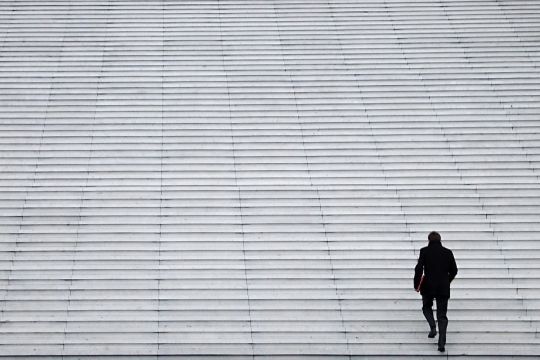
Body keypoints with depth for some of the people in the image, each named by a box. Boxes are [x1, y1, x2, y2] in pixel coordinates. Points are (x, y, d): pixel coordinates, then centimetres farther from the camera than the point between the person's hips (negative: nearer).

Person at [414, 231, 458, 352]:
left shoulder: (424, 251, -4)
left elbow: (419, 269, -10)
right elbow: (454, 270, 8)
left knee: (427, 307, 23)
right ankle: (442, 342, -7)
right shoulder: (448, 252, 4)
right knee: (442, 315, 5)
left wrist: (417, 284, 2)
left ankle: (433, 327, -4)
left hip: (428, 287, -2)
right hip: (443, 288, 2)